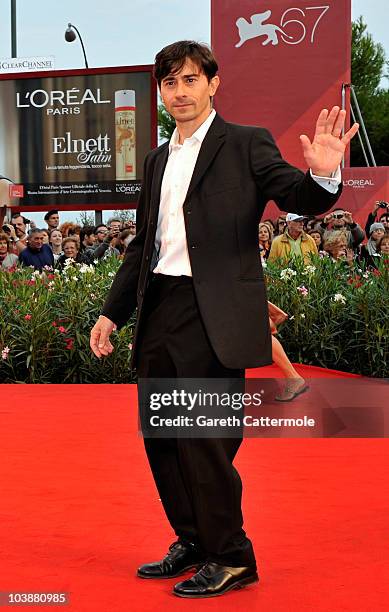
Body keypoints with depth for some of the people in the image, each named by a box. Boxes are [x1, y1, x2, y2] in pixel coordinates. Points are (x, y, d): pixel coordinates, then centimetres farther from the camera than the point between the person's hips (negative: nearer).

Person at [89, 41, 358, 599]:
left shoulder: (246, 143, -1)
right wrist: (112, 312, 17)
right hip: (159, 310, 7)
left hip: (214, 313, -7)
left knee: (205, 440, -4)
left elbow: (299, 199, -13)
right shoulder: (158, 160, 19)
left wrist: (322, 175, -36)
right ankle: (193, 541, 30)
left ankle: (231, 558, 13)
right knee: (161, 436, 12)